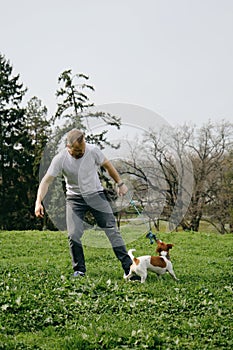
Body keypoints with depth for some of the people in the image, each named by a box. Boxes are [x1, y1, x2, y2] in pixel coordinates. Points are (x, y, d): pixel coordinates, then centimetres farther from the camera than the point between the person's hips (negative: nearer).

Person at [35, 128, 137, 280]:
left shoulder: (93, 150, -14)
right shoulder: (60, 159, -17)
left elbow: (107, 165, 4)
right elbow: (47, 181, -15)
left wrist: (120, 184, 7)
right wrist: (39, 202, -28)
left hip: (96, 194, 0)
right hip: (75, 198, 0)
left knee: (112, 230, -5)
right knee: (73, 235, -12)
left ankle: (128, 266, 0)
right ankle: (79, 270, 6)